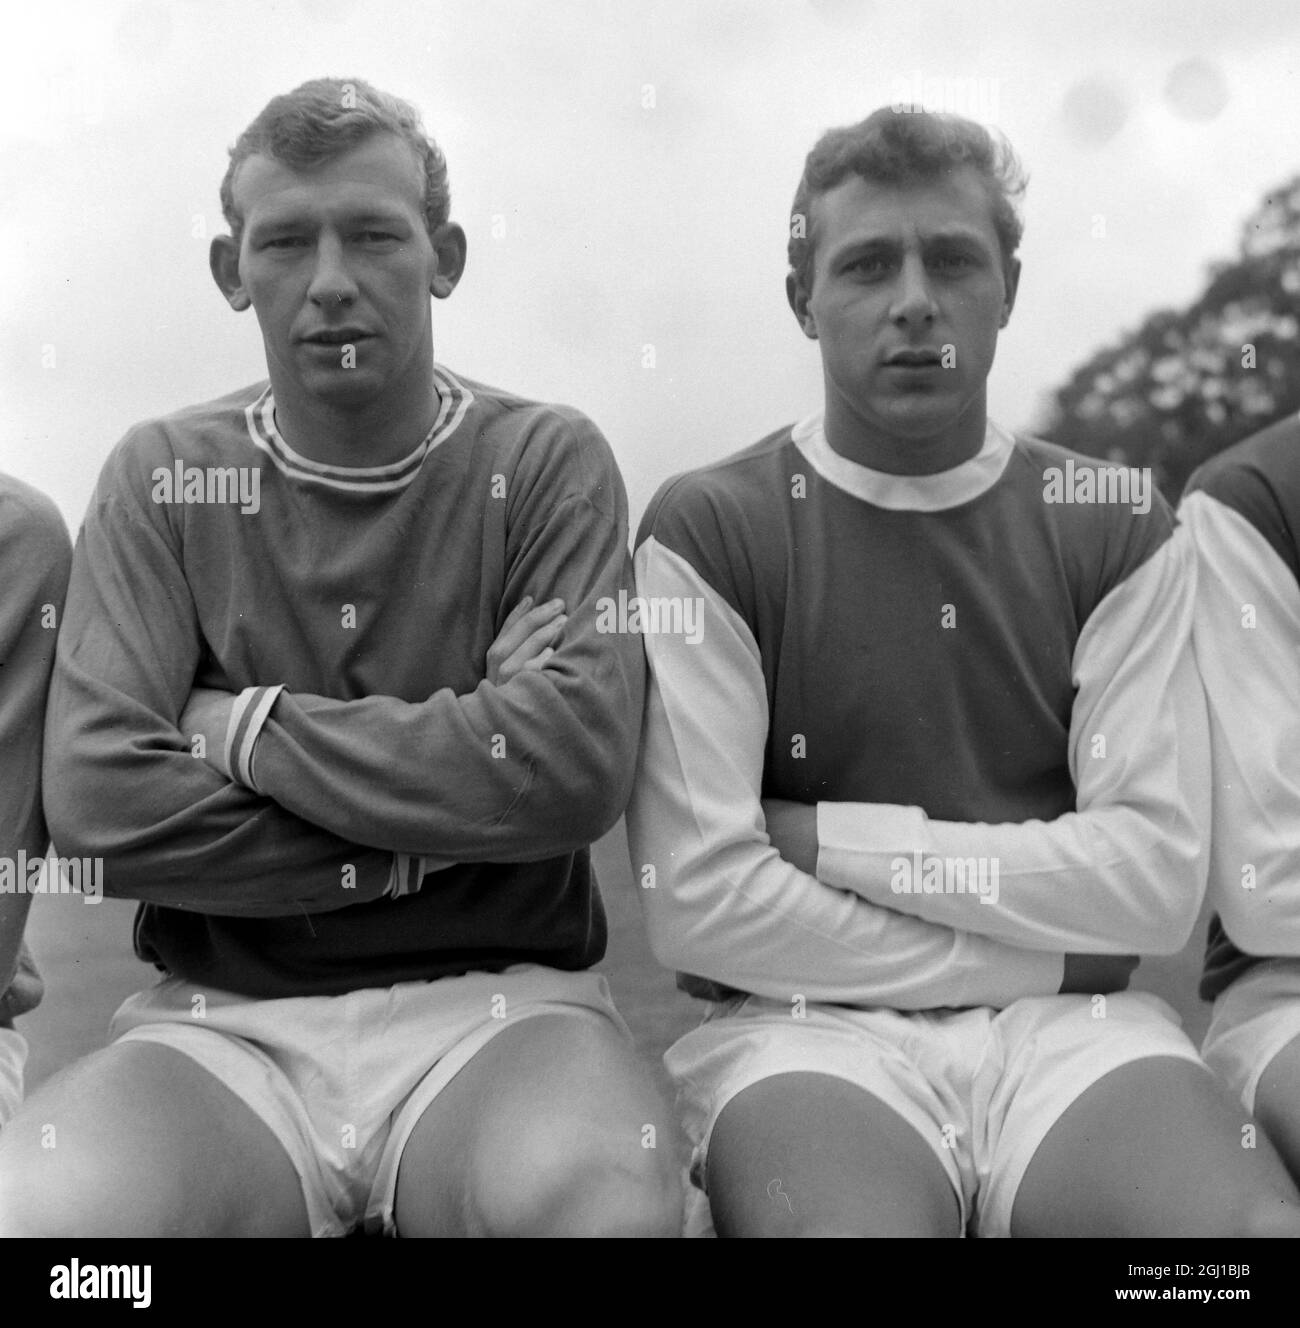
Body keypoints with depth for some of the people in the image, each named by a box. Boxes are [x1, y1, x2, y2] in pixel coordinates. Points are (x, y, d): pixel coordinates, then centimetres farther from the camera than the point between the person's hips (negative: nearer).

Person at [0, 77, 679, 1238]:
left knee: (599, 1196, -34)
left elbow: (575, 767, -15)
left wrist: (250, 728, -8)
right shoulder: (162, 477, 6)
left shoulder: (546, 463, 2)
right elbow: (100, 798, -8)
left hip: (497, 997, -1)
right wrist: (438, 829, -11)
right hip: (224, 1015, 2)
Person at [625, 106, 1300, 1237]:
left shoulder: (1118, 529, 9)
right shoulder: (708, 534, 0)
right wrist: (1041, 957, -6)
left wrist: (833, 839, -7)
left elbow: (1155, 879, -1)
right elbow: (698, 902, -9)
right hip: (805, 1023, -2)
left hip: (1071, 1027, 3)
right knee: (855, 1218, -34)